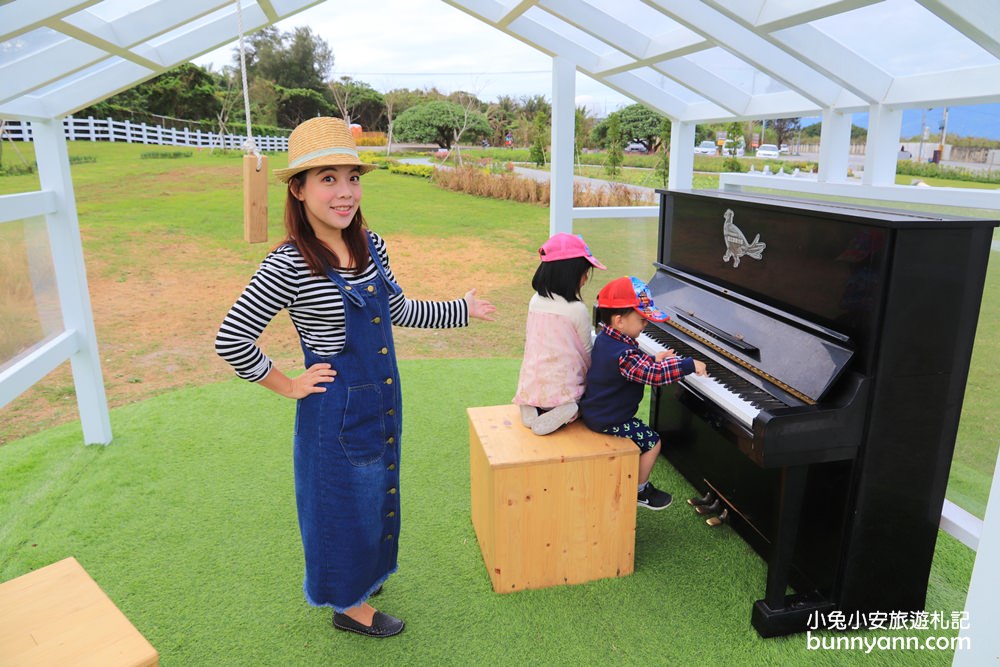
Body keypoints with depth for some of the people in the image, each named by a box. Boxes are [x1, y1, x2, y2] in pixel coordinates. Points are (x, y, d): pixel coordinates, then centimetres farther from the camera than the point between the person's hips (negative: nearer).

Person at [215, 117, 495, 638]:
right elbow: (231, 340, -20)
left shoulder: (370, 246, -1)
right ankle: (348, 604, 37)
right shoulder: (288, 266, -23)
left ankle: (363, 573, 51)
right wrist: (289, 387, -12)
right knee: (345, 501, 12)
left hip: (382, 399, 7)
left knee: (377, 492, 24)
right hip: (336, 408, -7)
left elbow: (397, 310, 13)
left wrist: (461, 310, 18)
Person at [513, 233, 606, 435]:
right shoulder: (577, 309, -16)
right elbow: (587, 355, -4)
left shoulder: (535, 301, 1)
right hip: (562, 389, -6)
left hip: (530, 387, 6)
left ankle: (533, 409, 3)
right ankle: (554, 416, -4)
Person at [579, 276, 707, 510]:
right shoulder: (622, 354, -31)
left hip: (596, 411, 10)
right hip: (608, 421, -10)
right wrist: (690, 365, -30)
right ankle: (640, 490, 19)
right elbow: (653, 375, -37)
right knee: (652, 442, 2)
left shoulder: (606, 339, 1)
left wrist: (654, 359, 10)